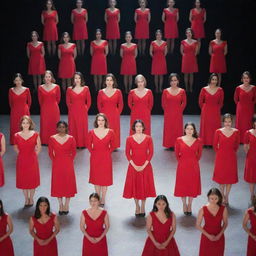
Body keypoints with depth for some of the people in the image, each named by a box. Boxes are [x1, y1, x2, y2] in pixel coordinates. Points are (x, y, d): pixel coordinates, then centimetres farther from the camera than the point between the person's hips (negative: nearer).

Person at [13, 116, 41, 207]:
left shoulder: (35, 134, -6)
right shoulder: (17, 135, -3)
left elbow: (39, 148, 5)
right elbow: (16, 148, 12)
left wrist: (33, 155, 2)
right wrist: (22, 155, 7)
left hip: (32, 161, -1)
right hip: (21, 161, 1)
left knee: (32, 180, 6)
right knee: (23, 181, 8)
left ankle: (31, 199, 24)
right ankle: (26, 199, 25)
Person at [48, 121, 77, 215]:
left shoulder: (71, 139, -3)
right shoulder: (52, 139, -2)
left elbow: (74, 152, 6)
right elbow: (50, 152, 7)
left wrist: (70, 161, 1)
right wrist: (54, 161, 3)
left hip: (68, 165, -1)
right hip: (57, 165, 1)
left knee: (68, 184, 4)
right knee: (58, 185, 6)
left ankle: (66, 206, 18)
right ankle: (60, 206, 20)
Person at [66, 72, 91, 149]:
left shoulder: (86, 88, 1)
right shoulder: (69, 89, 1)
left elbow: (89, 101, 6)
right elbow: (68, 102, 9)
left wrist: (85, 109, 2)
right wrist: (71, 108, 3)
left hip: (83, 112, 0)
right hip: (73, 112, 0)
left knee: (83, 127, 2)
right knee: (73, 128, 3)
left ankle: (83, 144, 11)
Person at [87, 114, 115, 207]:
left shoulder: (110, 132, -5)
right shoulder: (92, 132, -4)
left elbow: (112, 146, 6)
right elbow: (89, 145, 7)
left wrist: (107, 153, -1)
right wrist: (93, 153, 0)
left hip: (106, 159, -1)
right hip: (95, 159, 1)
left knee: (105, 179, 6)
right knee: (96, 179, 11)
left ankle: (103, 200, 18)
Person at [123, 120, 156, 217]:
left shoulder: (148, 138, 0)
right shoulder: (129, 139, 1)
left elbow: (151, 153, -2)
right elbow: (127, 153, 0)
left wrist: (144, 165, -11)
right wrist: (134, 165, -10)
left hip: (145, 166, 0)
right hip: (133, 166, 0)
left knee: (145, 186, 4)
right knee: (134, 186, 5)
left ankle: (143, 207, 19)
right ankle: (137, 207, 21)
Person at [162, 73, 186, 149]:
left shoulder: (182, 91, -1)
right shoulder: (166, 91, 0)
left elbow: (184, 103, 7)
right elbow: (163, 103, 6)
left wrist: (179, 110, 3)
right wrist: (167, 111, 3)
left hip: (178, 114, 0)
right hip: (168, 114, 0)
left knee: (178, 129, 3)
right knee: (168, 129, 3)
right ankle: (169, 144, 11)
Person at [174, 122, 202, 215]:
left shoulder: (198, 141, -3)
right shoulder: (179, 140, -6)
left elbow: (199, 154, 10)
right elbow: (177, 153, 5)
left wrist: (194, 161, 8)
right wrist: (181, 161, 7)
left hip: (194, 167, 1)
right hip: (182, 167, -1)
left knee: (192, 186, 9)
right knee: (182, 186, 7)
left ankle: (189, 206, 25)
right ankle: (184, 205, 26)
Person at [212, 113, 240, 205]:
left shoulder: (236, 132, -4)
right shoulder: (218, 131, -8)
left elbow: (237, 145, 10)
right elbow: (215, 145, 4)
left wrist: (232, 152, 7)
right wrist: (219, 153, 3)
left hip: (231, 157, 1)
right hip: (221, 158, -1)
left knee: (230, 177, 9)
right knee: (221, 177, 8)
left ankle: (226, 197, 23)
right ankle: (222, 197, 24)